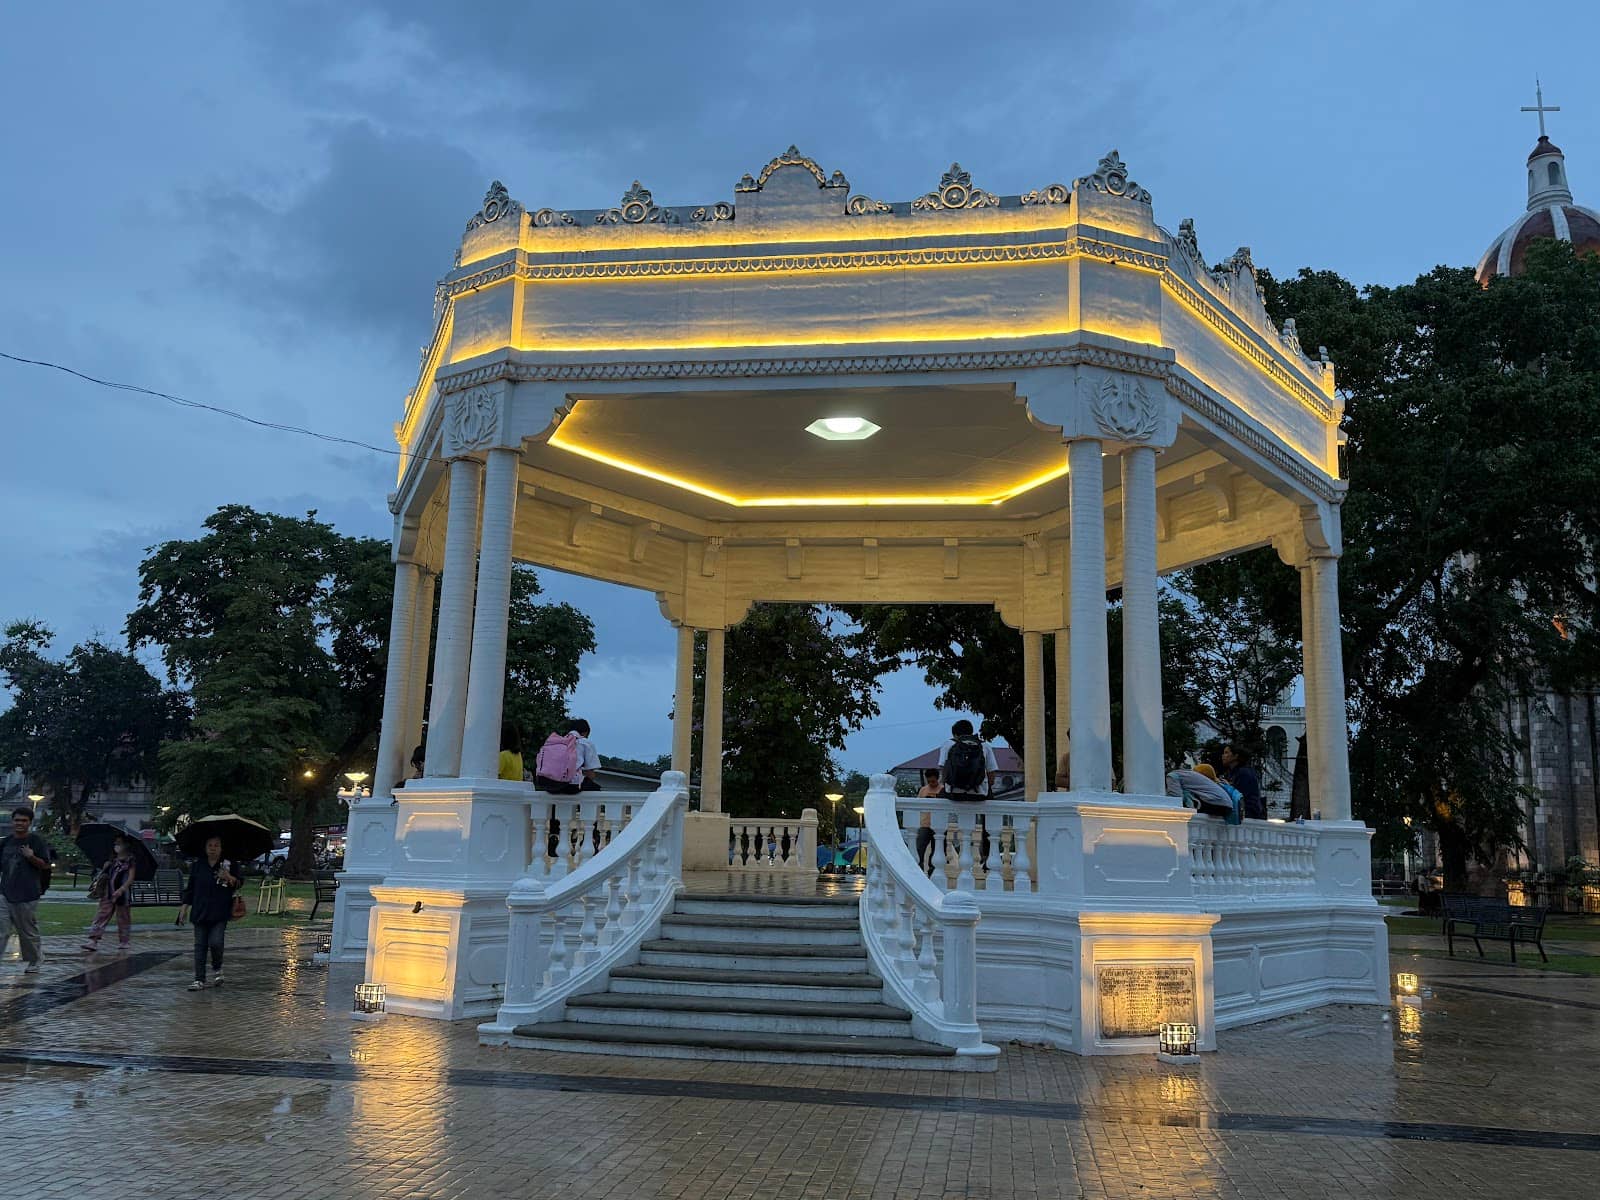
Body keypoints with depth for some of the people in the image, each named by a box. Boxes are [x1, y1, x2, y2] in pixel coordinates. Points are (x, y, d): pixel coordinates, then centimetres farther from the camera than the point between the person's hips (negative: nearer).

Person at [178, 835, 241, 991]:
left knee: (215, 942, -14)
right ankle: (199, 980, 8)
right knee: (200, 946, 3)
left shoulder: (229, 865, 3)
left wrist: (229, 878, -19)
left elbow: (239, 884, 2)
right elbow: (190, 888, 14)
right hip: (200, 912, 3)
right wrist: (184, 907, 9)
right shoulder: (197, 866, 10)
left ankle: (217, 970, 14)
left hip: (220, 913, -3)